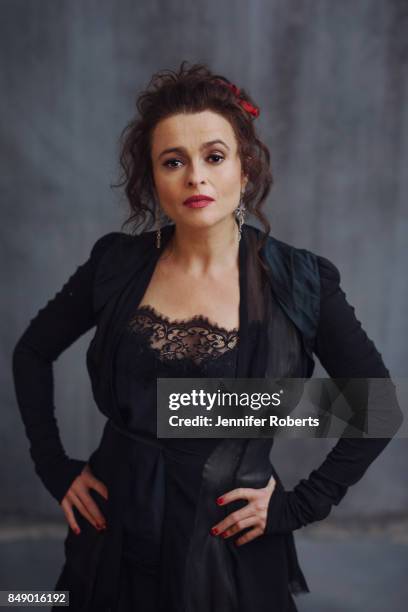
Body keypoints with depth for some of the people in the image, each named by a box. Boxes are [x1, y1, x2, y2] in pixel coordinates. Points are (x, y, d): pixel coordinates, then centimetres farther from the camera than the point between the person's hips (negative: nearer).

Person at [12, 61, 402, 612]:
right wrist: (55, 467, 2)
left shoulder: (301, 281, -11)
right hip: (117, 539, 2)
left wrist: (298, 505, -6)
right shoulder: (116, 264, -5)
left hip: (230, 551, -2)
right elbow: (32, 353, 8)